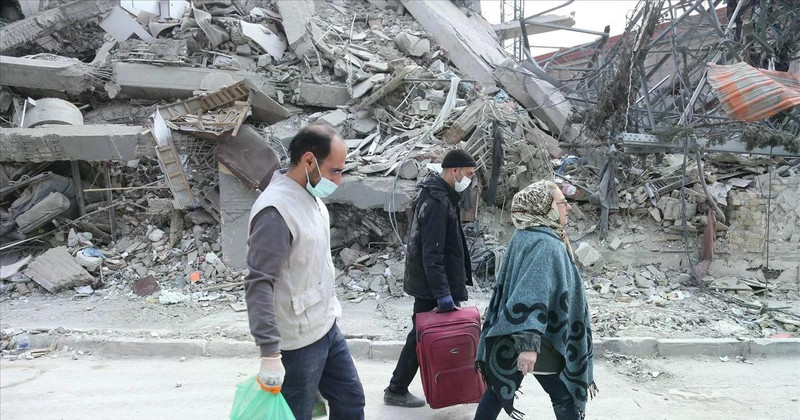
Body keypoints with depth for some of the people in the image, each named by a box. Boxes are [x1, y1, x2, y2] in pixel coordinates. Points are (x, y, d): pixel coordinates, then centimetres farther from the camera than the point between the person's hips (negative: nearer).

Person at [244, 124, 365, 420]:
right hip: (299, 340, -9)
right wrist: (270, 353, -28)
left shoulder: (311, 196, 5)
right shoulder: (275, 210, -24)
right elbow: (259, 285, -26)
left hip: (327, 328, 9)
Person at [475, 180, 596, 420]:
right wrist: (529, 343, -38)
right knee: (565, 398, 10)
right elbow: (532, 295, -33)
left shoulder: (523, 237, 5)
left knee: (499, 389, 18)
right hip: (540, 339, -8)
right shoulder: (546, 244, -23)